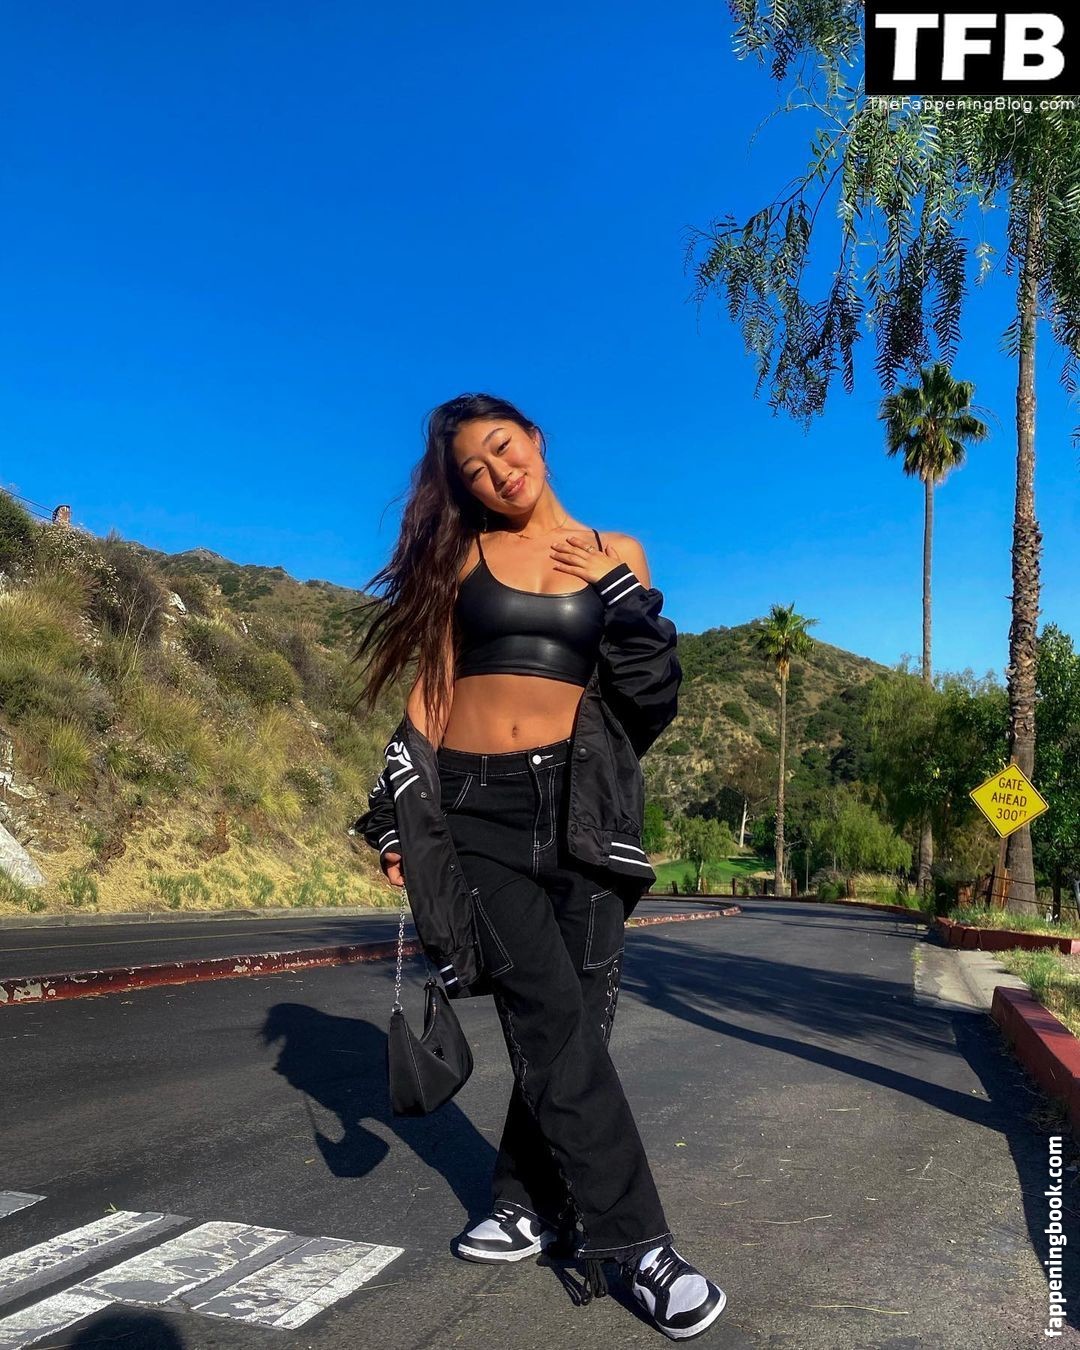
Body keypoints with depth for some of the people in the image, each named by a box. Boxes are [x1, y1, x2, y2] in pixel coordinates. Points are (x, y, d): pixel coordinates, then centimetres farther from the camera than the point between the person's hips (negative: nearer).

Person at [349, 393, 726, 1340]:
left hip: (577, 802, 1)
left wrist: (619, 594, -5)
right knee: (552, 1016, -9)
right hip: (474, 804, 0)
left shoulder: (614, 553, 9)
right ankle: (637, 1242, 0)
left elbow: (654, 696, 5)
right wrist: (398, 818, 5)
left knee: (571, 1013, 0)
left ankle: (531, 1202, 21)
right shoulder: (464, 554, 10)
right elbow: (432, 691, 9)